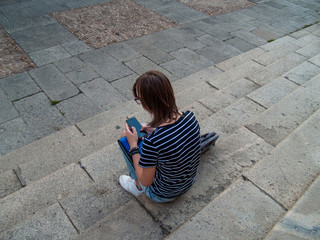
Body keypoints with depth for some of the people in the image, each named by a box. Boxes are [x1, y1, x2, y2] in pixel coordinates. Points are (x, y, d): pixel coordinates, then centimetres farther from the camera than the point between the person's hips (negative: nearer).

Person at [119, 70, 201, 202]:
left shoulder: (152, 142, -38)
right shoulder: (190, 117, -19)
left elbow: (146, 181, -21)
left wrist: (133, 146, -16)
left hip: (163, 195, -5)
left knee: (124, 137, 2)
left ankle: (138, 187, 21)